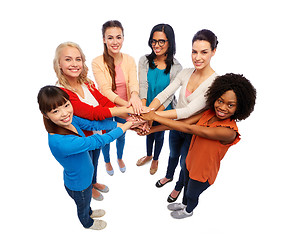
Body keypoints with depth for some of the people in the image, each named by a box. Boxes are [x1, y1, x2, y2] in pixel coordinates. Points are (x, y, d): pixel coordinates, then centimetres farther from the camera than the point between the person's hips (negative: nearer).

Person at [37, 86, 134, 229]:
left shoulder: (70, 120, -21)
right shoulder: (61, 142, -43)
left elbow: (93, 124, -10)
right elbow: (98, 141, -38)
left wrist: (120, 124, -18)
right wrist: (127, 126, -28)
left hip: (85, 176, 6)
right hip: (78, 185, -6)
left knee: (87, 200, 37)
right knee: (83, 205, 29)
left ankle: (89, 212, 69)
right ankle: (87, 222, 62)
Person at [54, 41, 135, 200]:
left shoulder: (87, 84, -7)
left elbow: (105, 102, -14)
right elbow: (92, 113, -38)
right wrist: (125, 109, -39)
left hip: (97, 134, 6)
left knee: (95, 162, 30)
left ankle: (94, 182, 61)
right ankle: (88, 188, 56)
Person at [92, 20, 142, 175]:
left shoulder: (129, 60, -9)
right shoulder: (97, 62, -19)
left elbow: (133, 82, -20)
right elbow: (105, 90, -26)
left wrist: (134, 95, -45)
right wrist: (127, 104, -41)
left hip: (125, 107, 3)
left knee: (121, 135, 24)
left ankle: (120, 158, 54)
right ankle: (107, 161, 50)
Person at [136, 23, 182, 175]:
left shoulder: (176, 67, -16)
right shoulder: (144, 61, -10)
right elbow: (143, 85, -20)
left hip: (163, 110, -2)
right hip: (147, 106, 2)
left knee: (159, 134, 20)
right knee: (149, 132, 24)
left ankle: (156, 159, 49)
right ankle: (148, 155, 54)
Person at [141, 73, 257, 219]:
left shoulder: (229, 132, -37)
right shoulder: (209, 113, -16)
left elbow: (189, 129, -40)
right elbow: (185, 122, -18)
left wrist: (156, 117, -37)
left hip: (203, 173, -5)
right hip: (190, 162, 6)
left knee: (192, 194, 25)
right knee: (186, 186, 32)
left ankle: (188, 211, 60)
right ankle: (184, 204, 65)